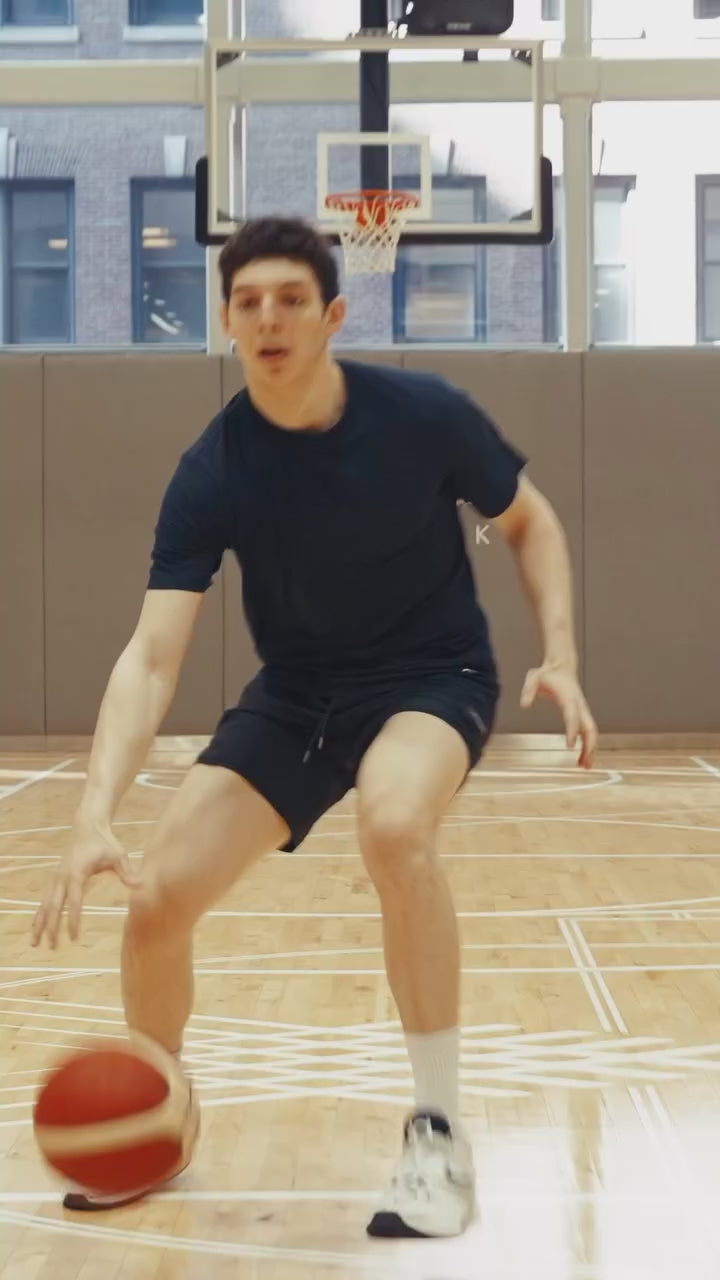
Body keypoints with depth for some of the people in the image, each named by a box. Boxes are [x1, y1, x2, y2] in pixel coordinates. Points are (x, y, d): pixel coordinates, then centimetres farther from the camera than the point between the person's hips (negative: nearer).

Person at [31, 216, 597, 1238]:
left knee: (393, 824, -37)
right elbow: (151, 658, -24)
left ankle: (439, 1136, -19)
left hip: (434, 673, -3)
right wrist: (96, 816, -38)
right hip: (296, 692, 3)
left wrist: (559, 656, -15)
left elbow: (530, 520, 0)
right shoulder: (211, 474, -18)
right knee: (158, 897, -7)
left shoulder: (424, 414, -18)